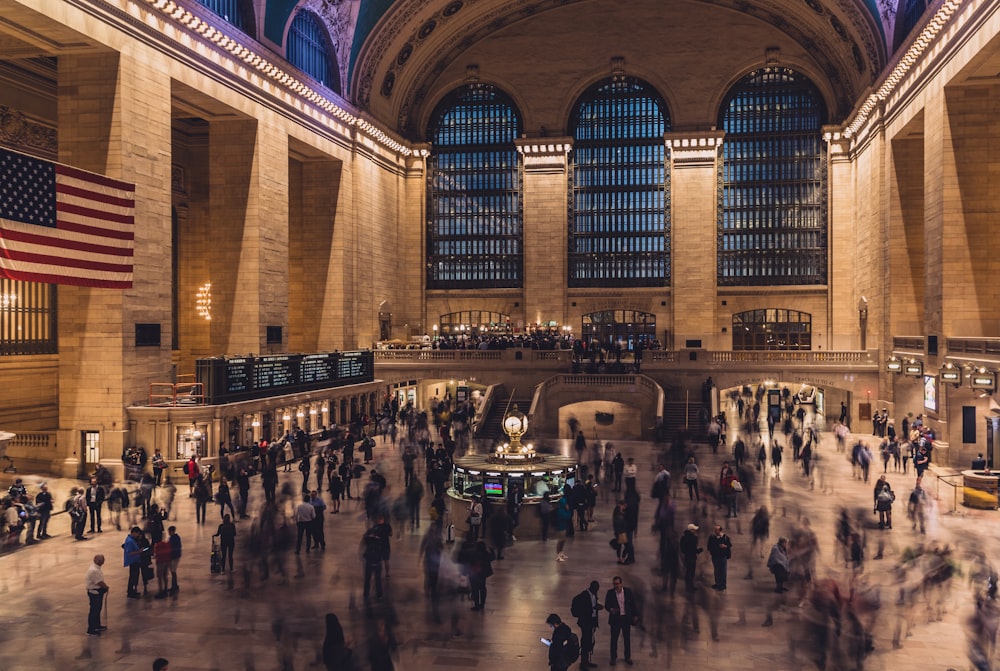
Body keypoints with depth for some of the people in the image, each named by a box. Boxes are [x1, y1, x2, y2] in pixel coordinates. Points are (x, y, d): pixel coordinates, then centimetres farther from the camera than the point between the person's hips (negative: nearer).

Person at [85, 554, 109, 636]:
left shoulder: (97, 568, 5)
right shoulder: (93, 570, -27)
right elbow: (99, 582, -23)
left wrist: (105, 587, 1)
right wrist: (106, 587, -7)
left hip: (98, 591, 10)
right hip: (94, 592, -10)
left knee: (97, 609, 21)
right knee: (93, 611, -3)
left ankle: (97, 626, 35)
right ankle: (90, 630, 5)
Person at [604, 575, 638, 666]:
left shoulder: (628, 591, -6)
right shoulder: (610, 593, -7)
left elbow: (633, 604, 3)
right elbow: (606, 605, -3)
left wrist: (635, 615, 2)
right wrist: (611, 609, -23)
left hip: (626, 618, 1)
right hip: (615, 618, -1)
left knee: (627, 639, 10)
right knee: (614, 639, 5)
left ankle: (628, 657, 24)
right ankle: (613, 658, 18)